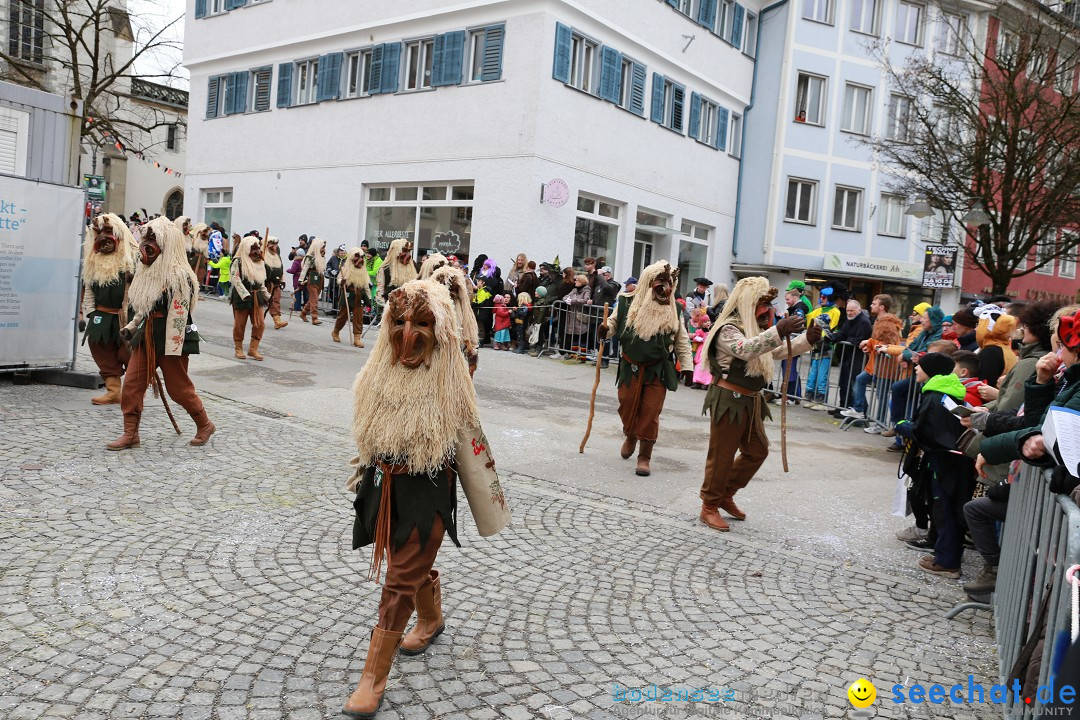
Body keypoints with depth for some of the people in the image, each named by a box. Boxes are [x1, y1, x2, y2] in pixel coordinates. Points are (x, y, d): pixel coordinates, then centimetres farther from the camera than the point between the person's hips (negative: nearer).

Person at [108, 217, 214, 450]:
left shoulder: (179, 275, -17)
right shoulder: (149, 271, 11)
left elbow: (179, 314, -20)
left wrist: (172, 349, -22)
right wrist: (131, 326, 14)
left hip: (169, 338, -8)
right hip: (146, 335, 8)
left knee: (178, 388, 3)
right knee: (131, 384, 3)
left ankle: (204, 426, 23)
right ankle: (130, 434, 11)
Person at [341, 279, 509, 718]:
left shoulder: (448, 383, -16)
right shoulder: (381, 371, -3)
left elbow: (471, 444, -8)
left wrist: (489, 508, -2)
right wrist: (363, 474, 20)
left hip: (427, 490, -5)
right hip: (384, 485, 5)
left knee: (400, 580, -2)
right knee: (414, 563, 24)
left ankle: (373, 680, 9)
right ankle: (432, 620, 53)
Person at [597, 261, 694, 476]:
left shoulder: (673, 311, -1)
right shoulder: (628, 303, -5)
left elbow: (682, 342, 5)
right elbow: (614, 321, 8)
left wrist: (687, 365, 0)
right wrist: (605, 329, -15)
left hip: (658, 370, -1)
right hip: (630, 367, 1)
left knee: (650, 413, -1)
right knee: (627, 407, 10)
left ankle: (645, 457, 11)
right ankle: (630, 437, 43)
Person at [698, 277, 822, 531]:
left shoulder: (756, 329, 15)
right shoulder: (729, 329, -15)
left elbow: (781, 350, 16)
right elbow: (745, 350, -35)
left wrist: (807, 339, -1)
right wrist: (779, 330, -43)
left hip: (750, 401, 10)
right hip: (729, 400, -9)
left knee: (757, 450, 15)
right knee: (722, 455, -1)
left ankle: (725, 494, 28)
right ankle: (709, 508, 11)